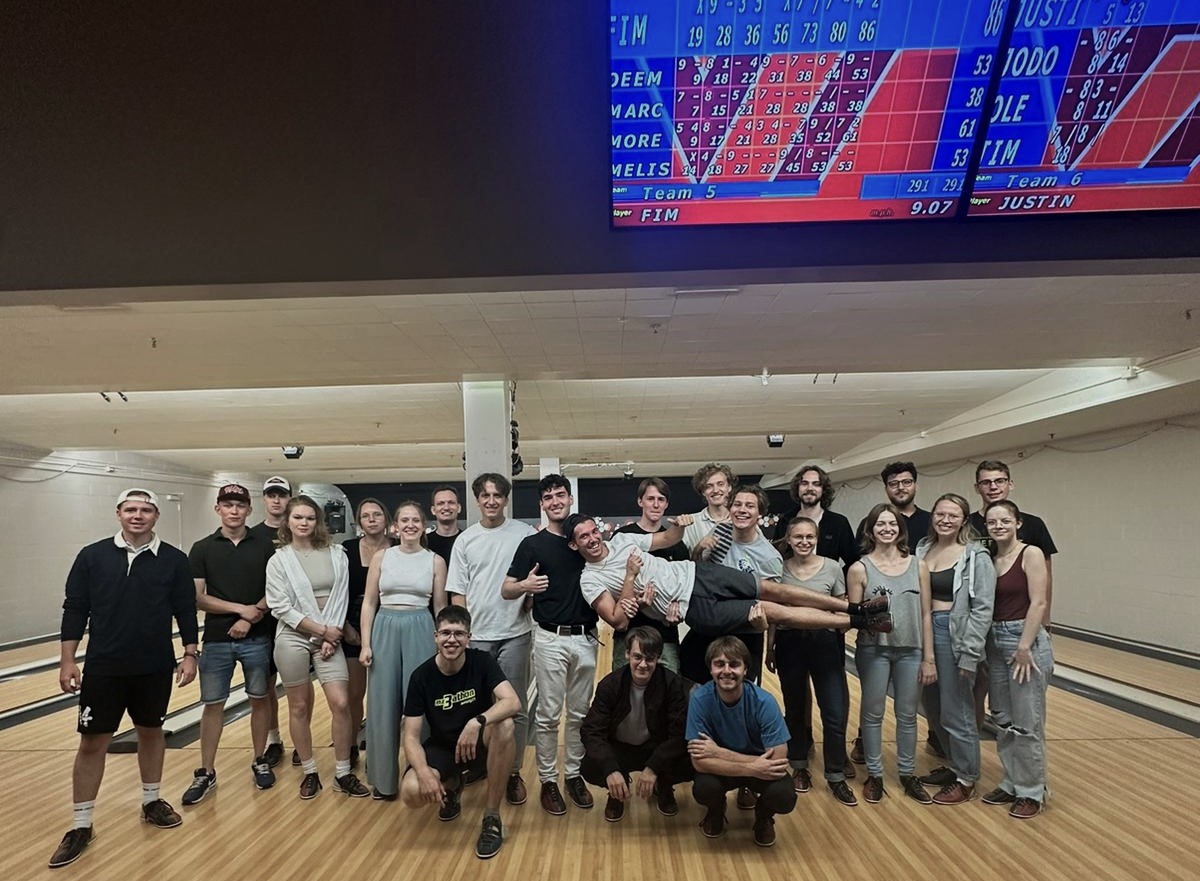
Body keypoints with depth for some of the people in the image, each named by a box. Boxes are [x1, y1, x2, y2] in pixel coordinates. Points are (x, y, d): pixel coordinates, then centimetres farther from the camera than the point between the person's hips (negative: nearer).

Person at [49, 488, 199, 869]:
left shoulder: (173, 560, -2)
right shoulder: (92, 557, -3)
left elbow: (186, 612, 2)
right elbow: (75, 610, 0)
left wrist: (189, 655, -1)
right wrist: (67, 661, -3)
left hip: (155, 668, 1)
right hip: (103, 668, -1)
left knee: (151, 731, 15)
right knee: (92, 742, 3)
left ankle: (151, 801, 33)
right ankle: (80, 826, 14)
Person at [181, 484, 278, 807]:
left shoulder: (264, 546, 0)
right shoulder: (202, 549, 0)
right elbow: (197, 598, -5)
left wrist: (250, 619, -14)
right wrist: (241, 608, -14)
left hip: (257, 638, 0)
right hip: (217, 640, 0)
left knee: (259, 699, 10)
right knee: (213, 705, 6)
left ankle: (260, 762, 24)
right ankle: (206, 773, 17)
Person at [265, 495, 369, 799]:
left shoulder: (336, 555, 1)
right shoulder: (279, 560, -2)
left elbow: (340, 598, 1)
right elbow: (281, 608, -8)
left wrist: (333, 635, -8)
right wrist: (322, 630, -12)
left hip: (330, 639, 1)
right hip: (293, 639, -1)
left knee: (341, 704, -6)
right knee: (300, 708, 8)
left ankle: (343, 774, 8)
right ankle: (310, 772, 23)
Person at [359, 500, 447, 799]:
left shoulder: (436, 561, 1)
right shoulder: (381, 557, 3)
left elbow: (440, 607, 5)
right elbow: (369, 603, 5)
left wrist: (443, 646, 4)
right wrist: (365, 644, -2)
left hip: (420, 631, -1)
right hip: (385, 630, 1)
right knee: (383, 707, 6)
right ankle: (383, 778, 19)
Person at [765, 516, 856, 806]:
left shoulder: (832, 568, -3)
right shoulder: (779, 569, -1)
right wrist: (770, 648, 6)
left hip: (825, 643, -1)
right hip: (789, 644, 1)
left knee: (836, 713, -2)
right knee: (794, 709, 14)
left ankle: (836, 777, 14)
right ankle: (799, 767, 31)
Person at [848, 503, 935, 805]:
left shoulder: (918, 566, 3)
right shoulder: (859, 569, -4)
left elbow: (925, 614, 4)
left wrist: (928, 658, 2)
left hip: (911, 651, 2)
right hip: (874, 650, -2)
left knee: (907, 715, 12)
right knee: (873, 713, 7)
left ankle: (908, 774, 28)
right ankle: (874, 775, 22)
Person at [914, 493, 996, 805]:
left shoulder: (976, 557, -10)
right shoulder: (922, 549, 7)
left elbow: (982, 610, -12)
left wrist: (969, 655, -16)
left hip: (954, 637, -6)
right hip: (924, 633, 6)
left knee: (956, 713, 3)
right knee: (932, 709, 16)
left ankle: (966, 780, 20)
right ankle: (955, 764, 35)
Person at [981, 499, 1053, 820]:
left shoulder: (1031, 554, -9)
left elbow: (1038, 603, -14)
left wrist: (1024, 647, -17)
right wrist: (985, 645, 4)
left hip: (1025, 639, -6)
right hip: (995, 642, 7)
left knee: (1027, 723, 1)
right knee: (1002, 721, 14)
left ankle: (1031, 791, 15)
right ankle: (1011, 783, 27)